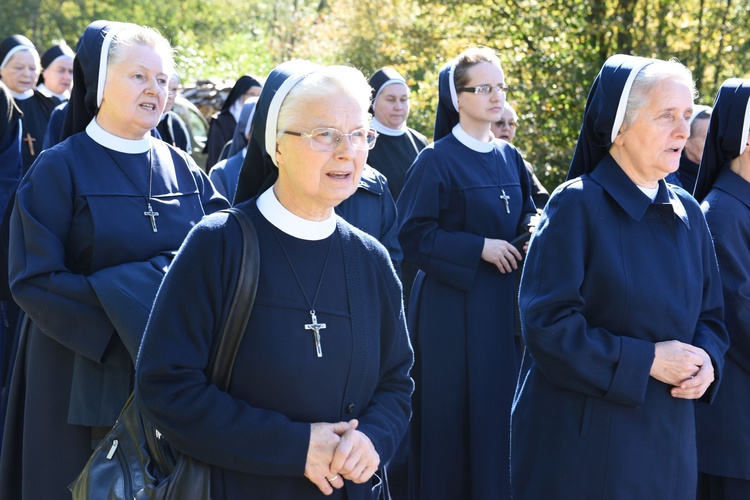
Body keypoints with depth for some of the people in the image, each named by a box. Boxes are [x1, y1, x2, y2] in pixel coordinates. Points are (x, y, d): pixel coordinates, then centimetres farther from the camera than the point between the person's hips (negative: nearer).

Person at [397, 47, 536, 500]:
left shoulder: (510, 158, 10)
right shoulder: (436, 160, -8)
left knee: (500, 407, 7)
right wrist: (478, 248, -17)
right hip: (453, 304, -5)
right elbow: (413, 233, -12)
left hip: (504, 303, 6)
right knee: (454, 409, -1)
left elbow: (526, 219, 19)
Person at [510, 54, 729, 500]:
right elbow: (547, 322, -17)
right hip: (583, 436, -6)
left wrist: (707, 359, -10)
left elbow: (710, 316, 13)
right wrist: (646, 361, -18)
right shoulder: (577, 206, -11)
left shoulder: (688, 214, 7)